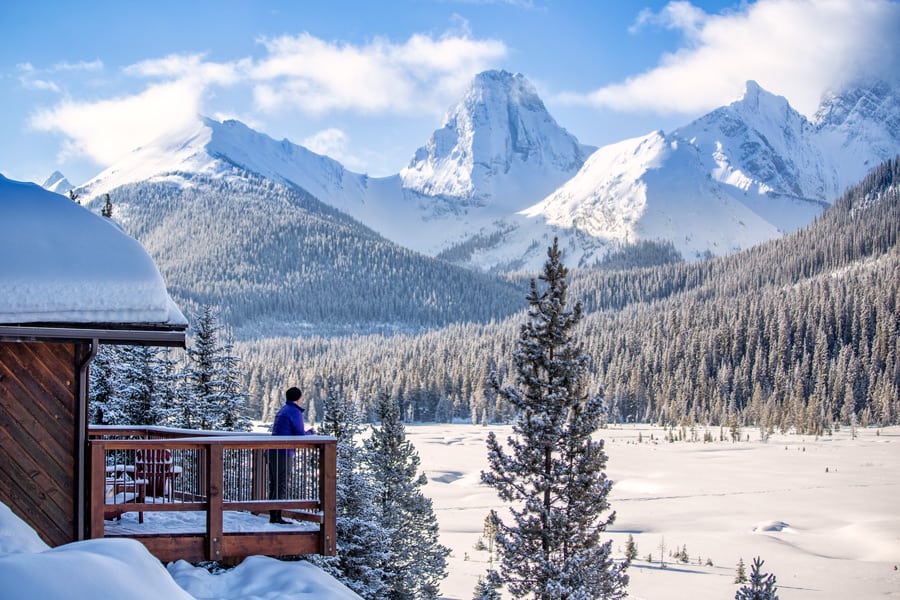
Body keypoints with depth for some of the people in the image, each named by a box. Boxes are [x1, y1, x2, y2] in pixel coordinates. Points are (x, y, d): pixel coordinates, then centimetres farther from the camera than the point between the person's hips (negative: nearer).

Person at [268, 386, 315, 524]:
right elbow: (300, 437, -12)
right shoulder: (295, 412, -9)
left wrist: (304, 432, 25)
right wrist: (310, 432, 8)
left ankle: (274, 516, 15)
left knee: (274, 485, 12)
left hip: (272, 451, 8)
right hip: (283, 452, -8)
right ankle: (276, 516, -7)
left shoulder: (283, 410, 18)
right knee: (281, 486, -5)